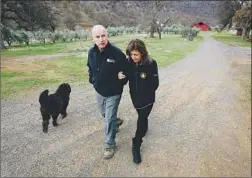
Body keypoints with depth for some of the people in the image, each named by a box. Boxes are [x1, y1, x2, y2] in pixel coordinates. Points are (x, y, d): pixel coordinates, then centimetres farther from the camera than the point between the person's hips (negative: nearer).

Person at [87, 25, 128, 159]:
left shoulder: (117, 53, -23)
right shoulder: (91, 52, -7)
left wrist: (120, 84, -8)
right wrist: (92, 80, 5)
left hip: (113, 93, -5)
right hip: (99, 91, 6)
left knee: (109, 119, 2)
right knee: (104, 115, 25)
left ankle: (110, 145, 22)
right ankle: (116, 122, 57)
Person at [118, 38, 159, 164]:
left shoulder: (151, 64, -21)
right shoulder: (129, 62, -10)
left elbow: (155, 84, -13)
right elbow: (127, 77, 2)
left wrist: (145, 94, -12)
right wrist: (120, 75, -20)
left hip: (147, 98, -4)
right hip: (135, 97, 4)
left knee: (141, 120, 1)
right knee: (142, 117, 25)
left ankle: (136, 146, 15)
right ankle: (145, 128, 55)